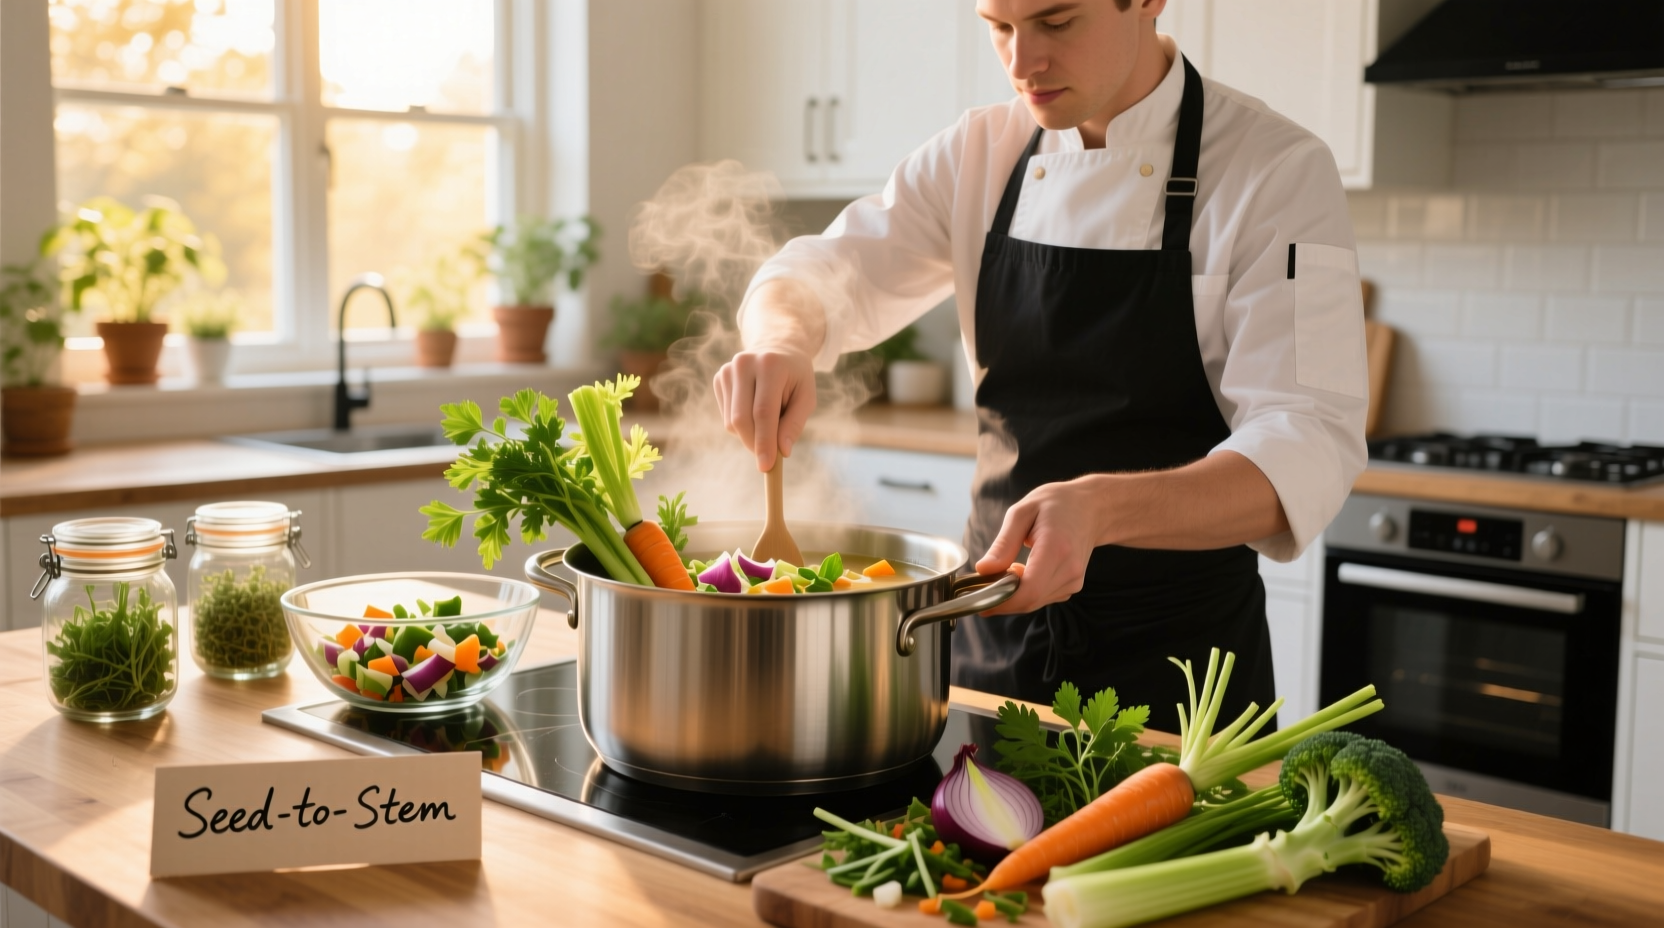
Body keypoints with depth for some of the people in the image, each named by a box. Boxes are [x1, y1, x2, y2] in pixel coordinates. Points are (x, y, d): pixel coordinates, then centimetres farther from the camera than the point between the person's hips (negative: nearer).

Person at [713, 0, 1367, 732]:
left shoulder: (1279, 172, -15)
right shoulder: (979, 154, 1)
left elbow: (1305, 450, -24)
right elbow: (823, 274, 0)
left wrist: (1101, 508, -42)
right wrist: (782, 340, -25)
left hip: (1176, 654, -4)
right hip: (993, 633, 4)